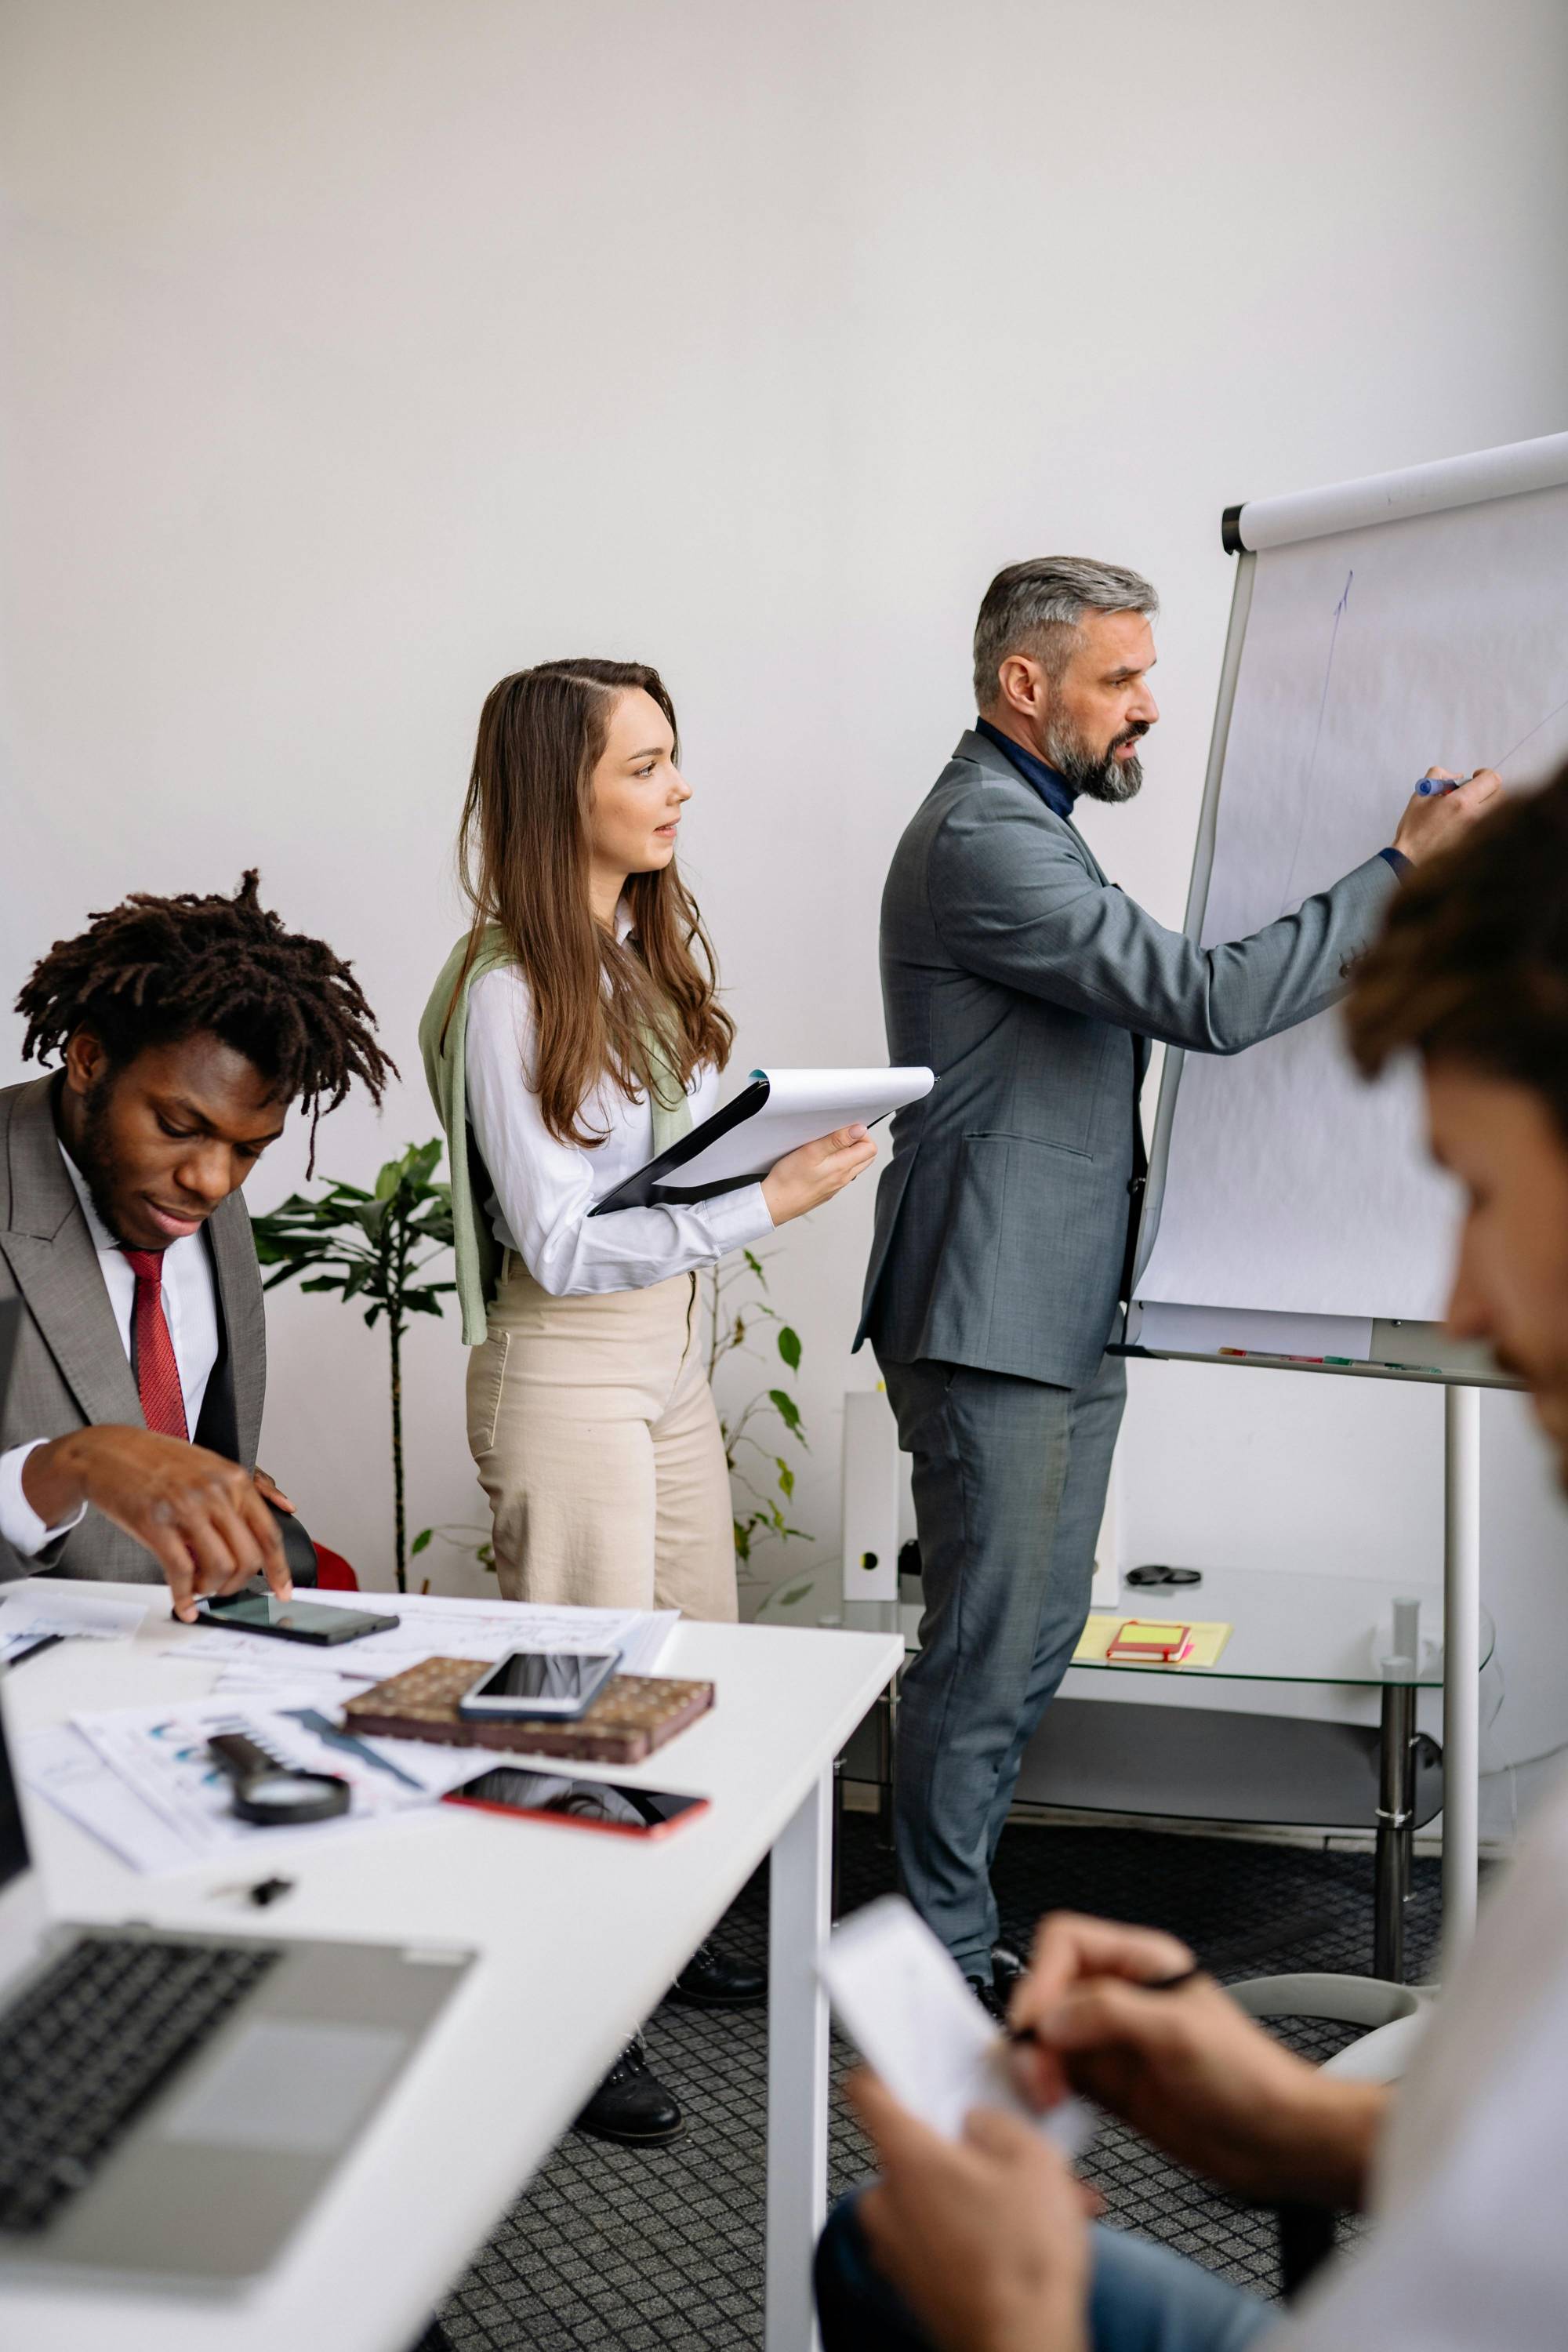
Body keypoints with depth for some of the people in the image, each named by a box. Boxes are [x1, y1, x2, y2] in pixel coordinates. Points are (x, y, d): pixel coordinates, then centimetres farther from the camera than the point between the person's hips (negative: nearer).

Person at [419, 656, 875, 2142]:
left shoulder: (659, 945, 6)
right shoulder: (508, 992, -20)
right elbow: (559, 1244, -21)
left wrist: (778, 1141, -4)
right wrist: (768, 1202, -24)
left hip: (672, 1347, 8)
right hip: (566, 1366, -8)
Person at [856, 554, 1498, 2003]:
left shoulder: (1026, 826, 18)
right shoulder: (980, 842, -18)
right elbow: (1211, 1001, -25)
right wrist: (1407, 867, -20)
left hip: (1066, 1316, 11)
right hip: (992, 1324, -11)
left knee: (1035, 1638, 16)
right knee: (985, 1653, -1)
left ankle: (952, 1919, 28)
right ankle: (947, 1967, 12)